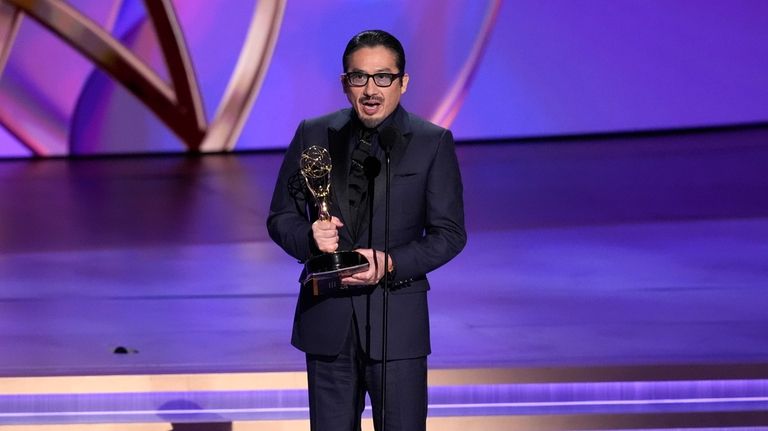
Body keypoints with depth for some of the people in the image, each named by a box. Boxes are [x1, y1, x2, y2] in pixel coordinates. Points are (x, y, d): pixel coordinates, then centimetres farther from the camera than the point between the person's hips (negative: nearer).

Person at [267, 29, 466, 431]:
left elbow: (449, 232, -2)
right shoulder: (312, 135, 5)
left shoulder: (433, 143, -2)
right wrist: (310, 238, -14)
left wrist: (390, 263, -17)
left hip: (396, 319, -2)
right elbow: (280, 217, 8)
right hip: (326, 318, 2)